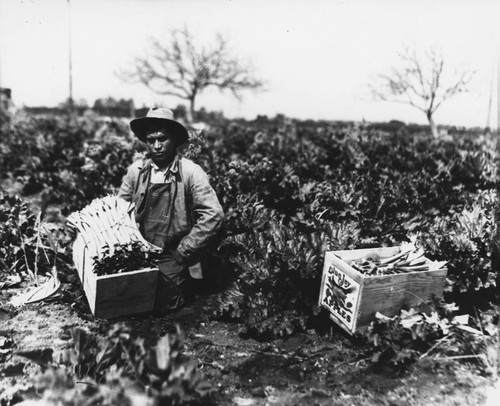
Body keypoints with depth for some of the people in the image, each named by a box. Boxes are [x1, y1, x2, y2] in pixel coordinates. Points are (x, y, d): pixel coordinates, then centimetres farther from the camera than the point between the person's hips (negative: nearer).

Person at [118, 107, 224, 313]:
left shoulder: (191, 172, -12)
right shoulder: (136, 169, 0)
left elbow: (213, 215, -17)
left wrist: (183, 251, -14)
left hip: (173, 258, -3)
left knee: (161, 306, -8)